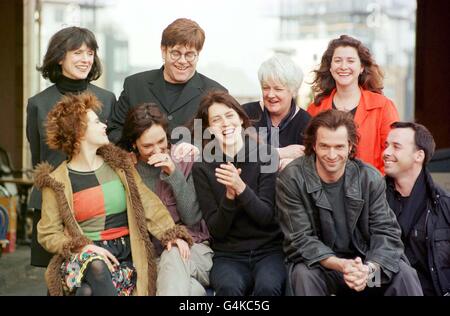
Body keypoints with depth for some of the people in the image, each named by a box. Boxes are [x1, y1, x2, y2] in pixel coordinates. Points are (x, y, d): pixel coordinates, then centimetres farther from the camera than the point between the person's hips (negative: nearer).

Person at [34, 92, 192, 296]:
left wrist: (171, 234, -9)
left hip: (126, 257, 1)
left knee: (90, 290, -29)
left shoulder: (118, 164, 11)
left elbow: (149, 205, 7)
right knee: (96, 266, -36)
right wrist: (83, 247, -16)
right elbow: (48, 234, 1)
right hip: (84, 259, -1)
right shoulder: (57, 181, 1)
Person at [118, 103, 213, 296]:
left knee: (173, 256, -36)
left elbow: (192, 220, -4)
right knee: (193, 290, -36)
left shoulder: (183, 161, 2)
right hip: (150, 256, -2)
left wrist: (175, 175, -13)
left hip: (192, 249, 2)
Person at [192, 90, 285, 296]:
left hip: (269, 250, 0)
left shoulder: (265, 155, -2)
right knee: (229, 287, -33)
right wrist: (229, 195, -21)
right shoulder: (202, 167, 0)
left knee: (267, 287, -32)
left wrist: (241, 188, -24)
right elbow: (216, 230, -3)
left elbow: (266, 217, -8)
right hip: (228, 255, 0)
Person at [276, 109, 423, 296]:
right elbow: (300, 240, -17)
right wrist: (340, 265, -33)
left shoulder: (370, 178, -7)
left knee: (404, 274, -24)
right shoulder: (291, 180, -14)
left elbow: (386, 232, -10)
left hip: (363, 260, 1)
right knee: (304, 275, -34)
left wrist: (369, 268, -32)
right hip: (318, 263, -1)